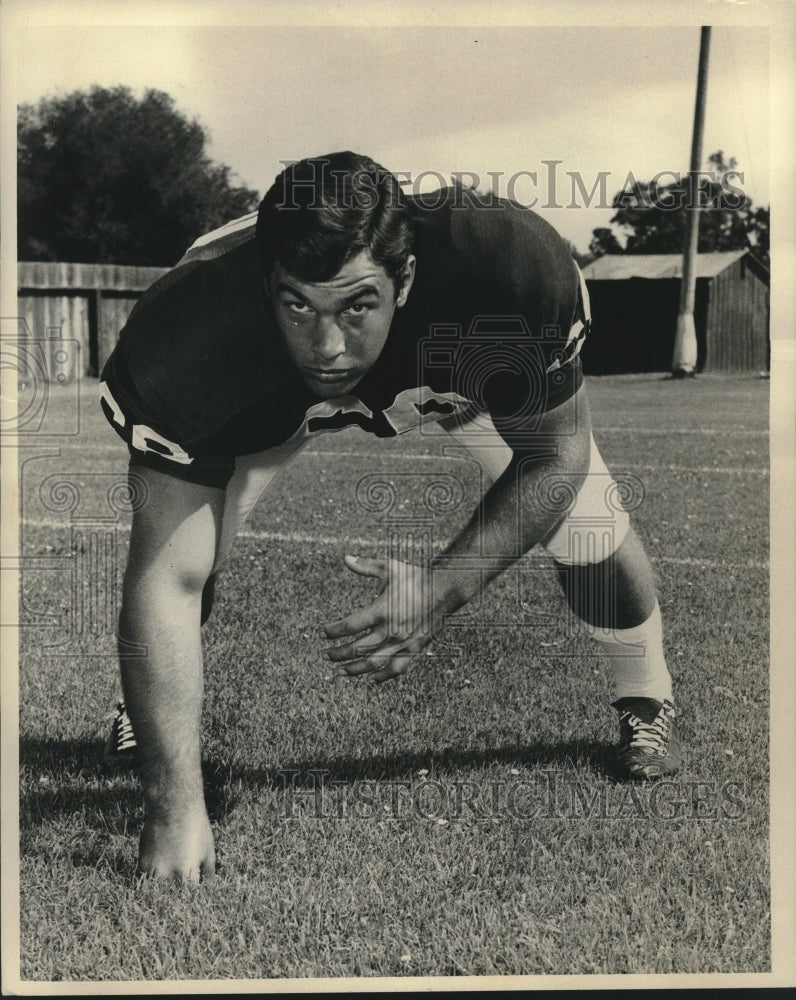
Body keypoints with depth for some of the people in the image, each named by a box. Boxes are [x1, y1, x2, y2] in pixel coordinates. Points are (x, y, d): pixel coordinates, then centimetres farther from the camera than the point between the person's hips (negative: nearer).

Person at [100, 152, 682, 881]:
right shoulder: (189, 338, -43)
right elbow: (167, 581, -41)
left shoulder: (510, 265, -43)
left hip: (469, 363, 1)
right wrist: (176, 807, -46)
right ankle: (143, 709, 17)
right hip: (269, 396, 0)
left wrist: (446, 587, -38)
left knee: (582, 518, -14)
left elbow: (555, 453, -25)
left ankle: (648, 704, 18)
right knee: (183, 540, -17)